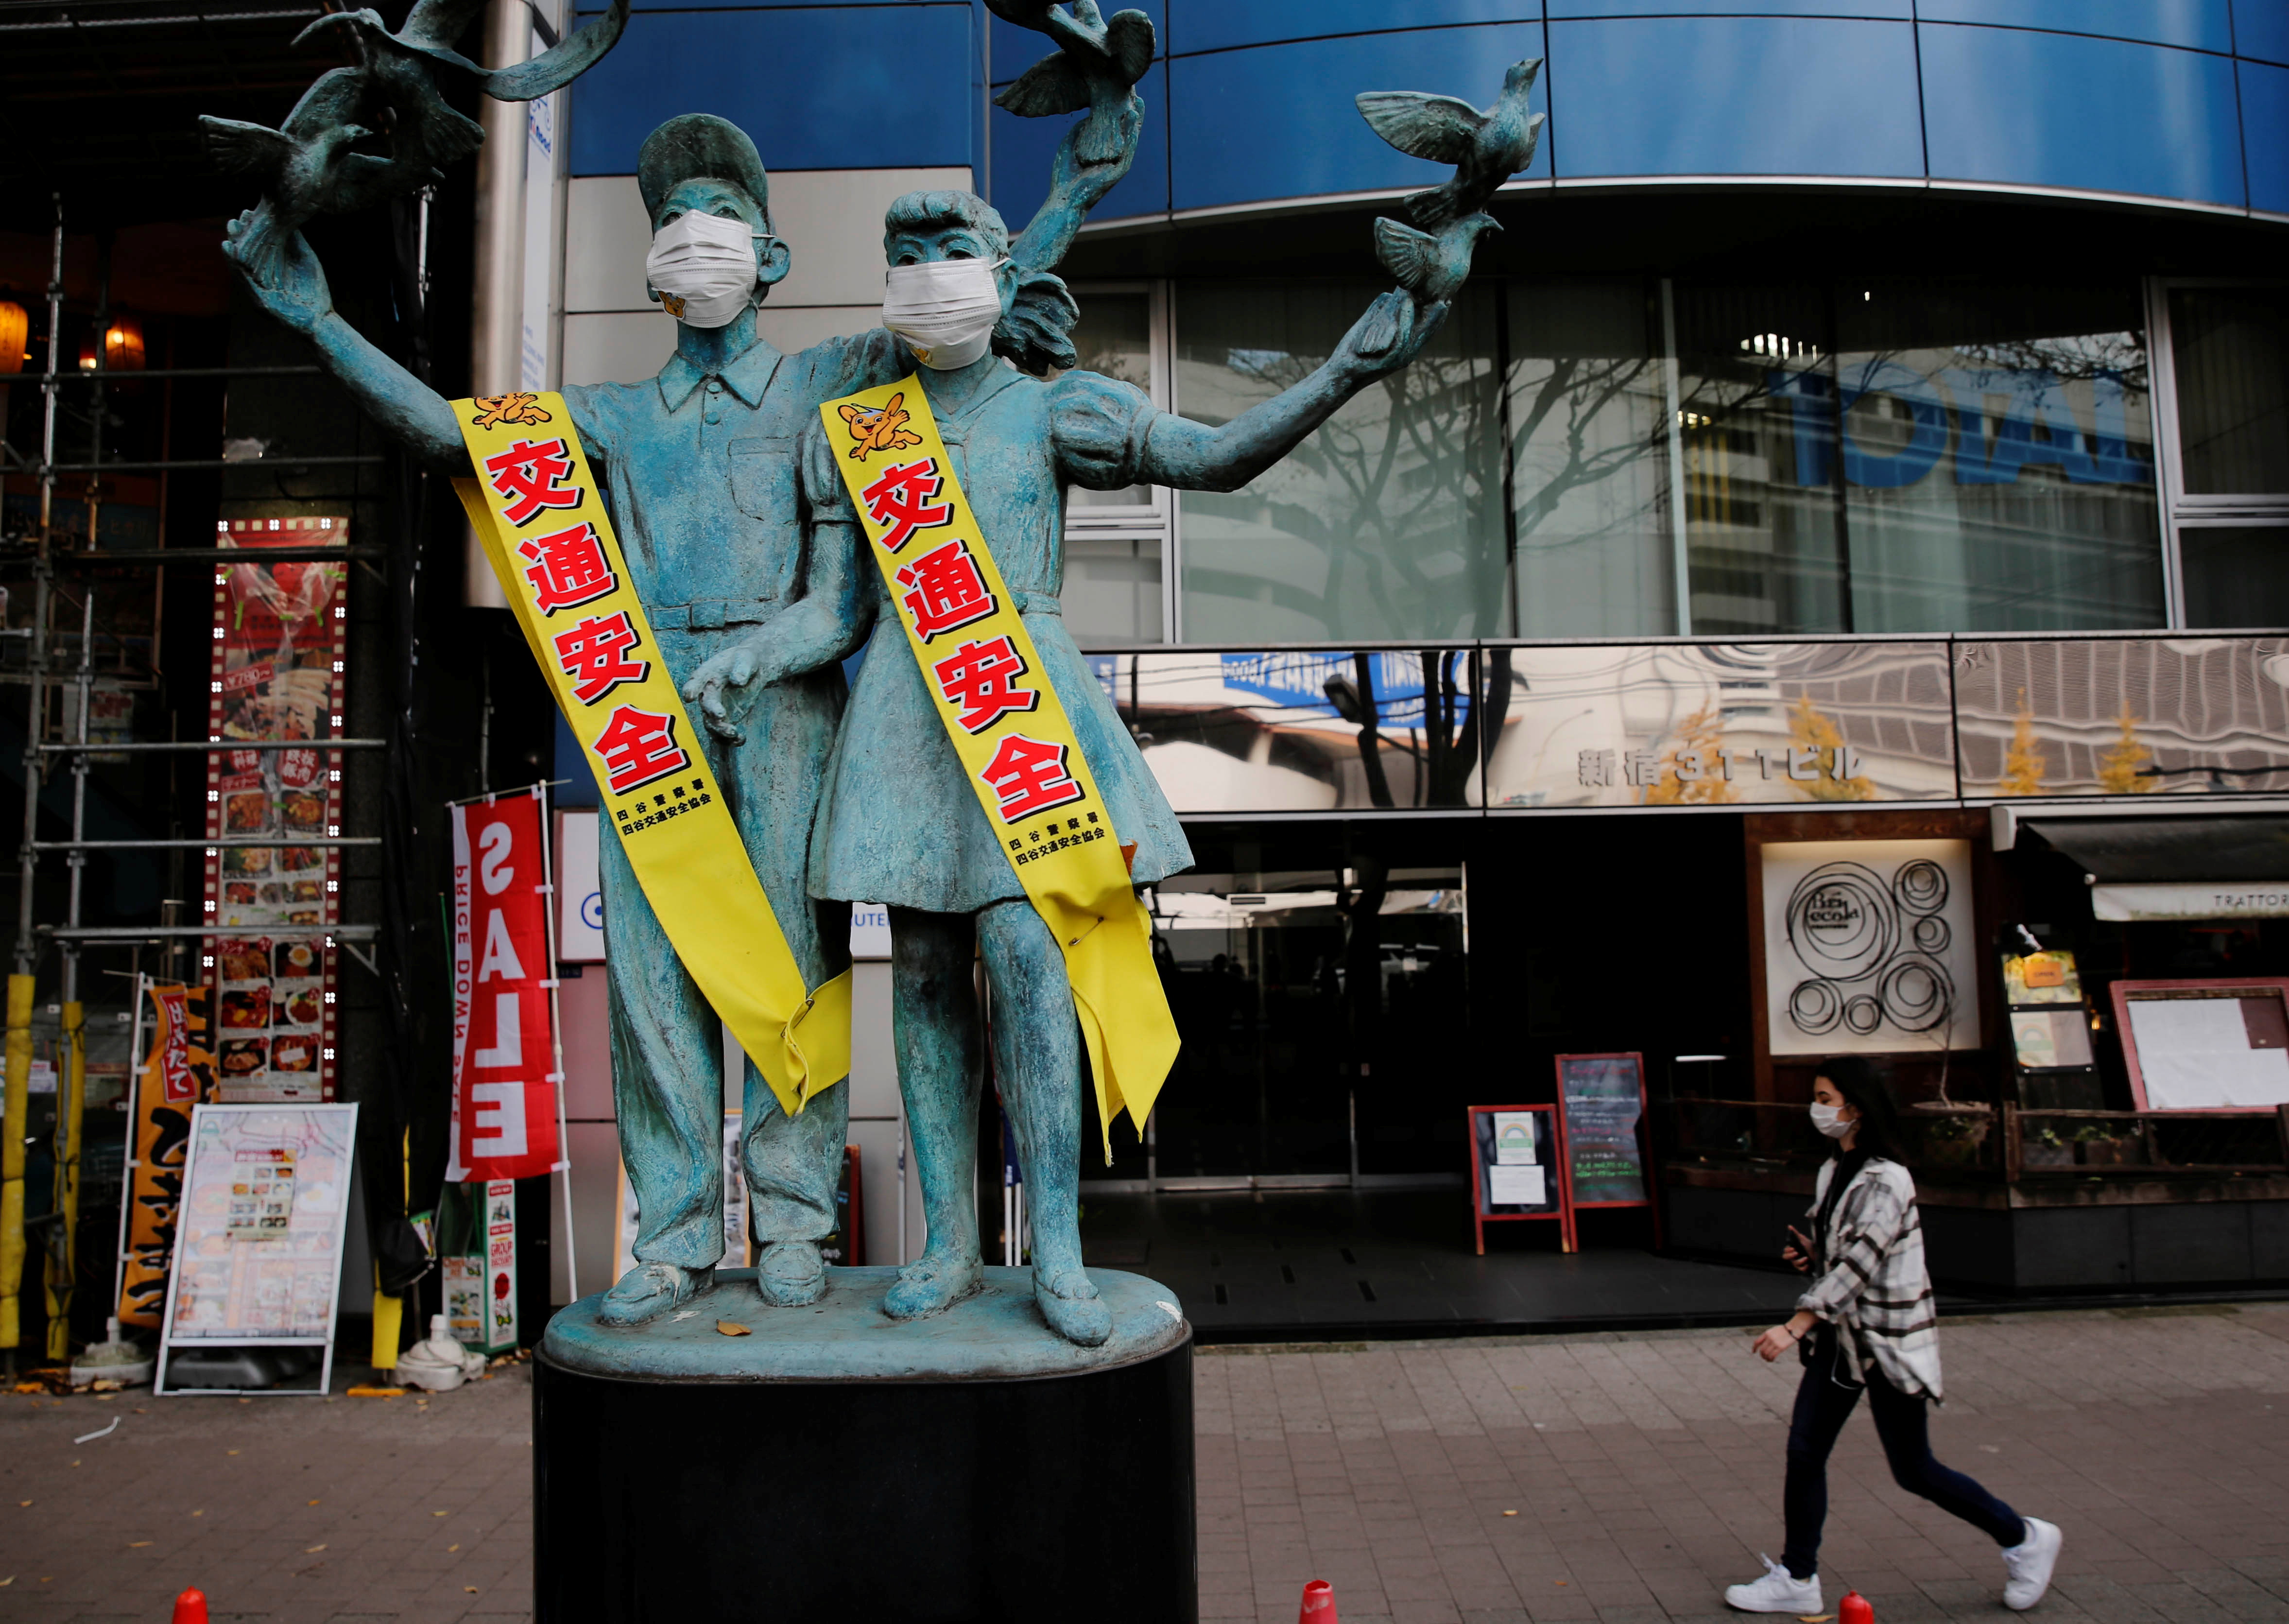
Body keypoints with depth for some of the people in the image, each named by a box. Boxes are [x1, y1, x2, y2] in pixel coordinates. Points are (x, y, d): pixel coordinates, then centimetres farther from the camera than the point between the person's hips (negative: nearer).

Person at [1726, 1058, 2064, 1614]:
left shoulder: (1886, 1182, -21)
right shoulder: (1833, 1171, 5)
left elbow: (1859, 1263, -30)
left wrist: (1795, 1328, -36)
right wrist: (1812, 1253, -3)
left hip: (1891, 1338, -8)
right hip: (1841, 1336, 8)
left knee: (1913, 1471, 4)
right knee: (1803, 1450, 4)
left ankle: (2024, 1539, 26)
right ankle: (1797, 1578, 15)